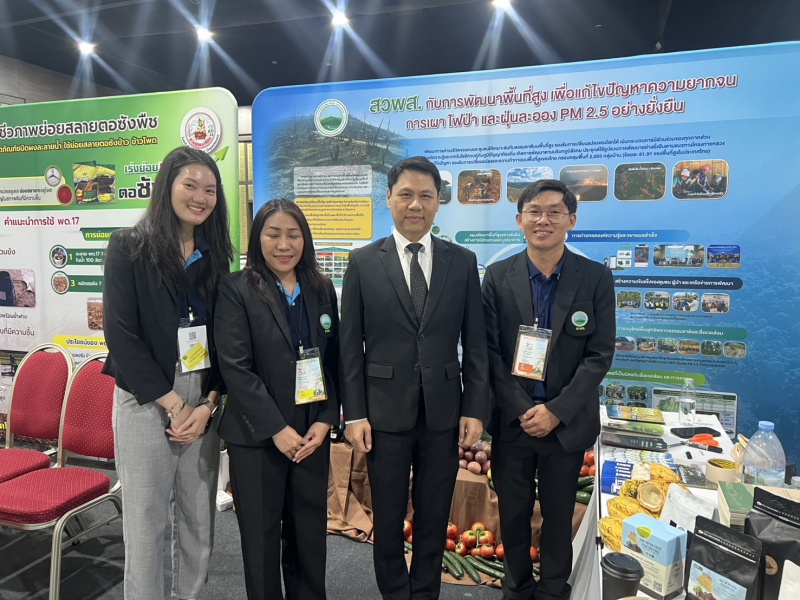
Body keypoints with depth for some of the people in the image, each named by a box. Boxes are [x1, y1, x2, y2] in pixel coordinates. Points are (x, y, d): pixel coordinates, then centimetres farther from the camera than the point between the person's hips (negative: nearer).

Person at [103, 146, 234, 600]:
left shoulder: (216, 254, 7)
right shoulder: (129, 247, -5)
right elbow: (122, 335, -11)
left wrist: (209, 403, -6)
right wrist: (173, 404, -13)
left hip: (205, 401, 4)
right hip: (146, 401, -4)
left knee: (199, 514, 14)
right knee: (146, 520, 7)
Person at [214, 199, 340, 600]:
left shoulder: (322, 289, 6)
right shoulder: (236, 290, -6)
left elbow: (333, 361, 7)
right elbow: (235, 368, -12)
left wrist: (325, 420, -4)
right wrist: (276, 428, -15)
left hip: (312, 432, 4)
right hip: (257, 435, -3)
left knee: (310, 530, 13)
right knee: (261, 533, 11)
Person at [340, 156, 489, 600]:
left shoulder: (463, 262, 2)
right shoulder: (363, 263, -2)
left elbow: (475, 344, 2)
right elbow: (350, 347, -2)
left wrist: (474, 409, -2)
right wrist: (354, 414, -5)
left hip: (443, 413, 1)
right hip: (385, 413, -1)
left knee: (434, 519, 16)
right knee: (387, 520, 15)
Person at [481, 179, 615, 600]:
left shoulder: (596, 278, -4)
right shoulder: (498, 276, -3)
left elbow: (600, 355, -6)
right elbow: (490, 352, -3)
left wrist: (556, 411, -13)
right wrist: (522, 409, -10)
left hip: (567, 422, 0)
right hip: (512, 420, 1)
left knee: (559, 516, 15)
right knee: (513, 513, 15)